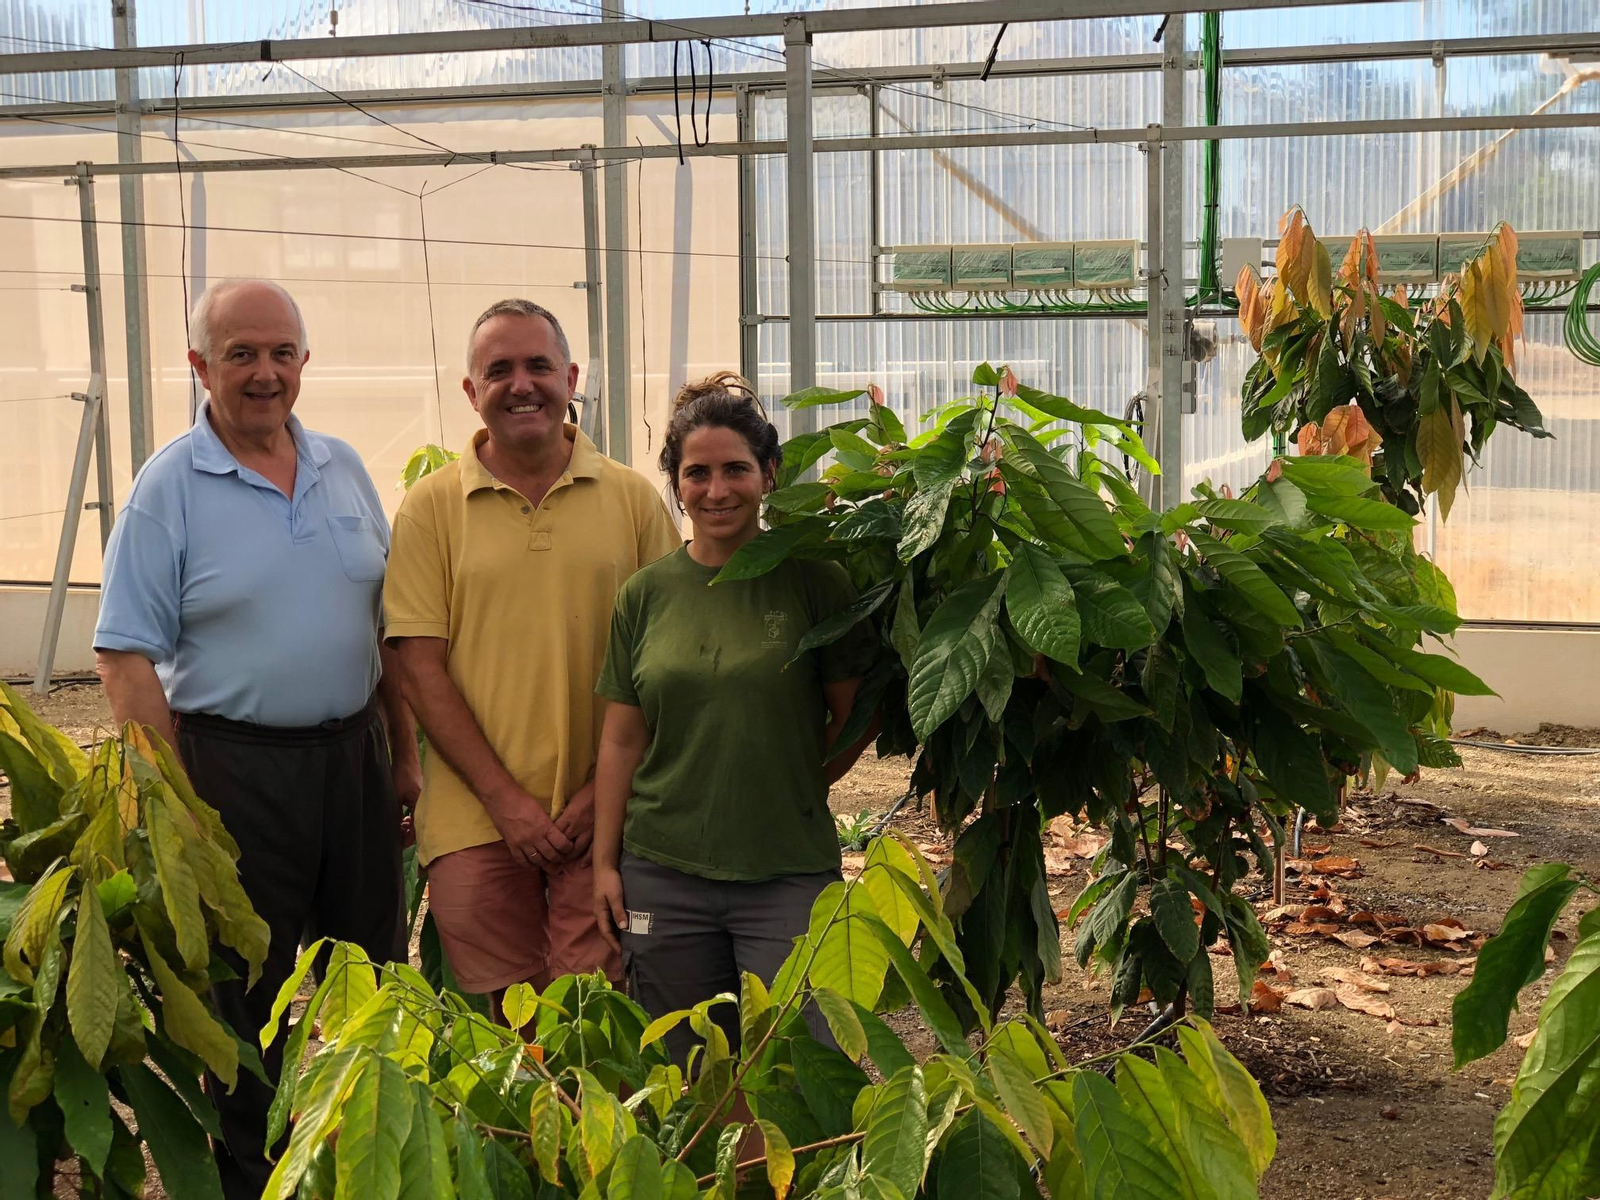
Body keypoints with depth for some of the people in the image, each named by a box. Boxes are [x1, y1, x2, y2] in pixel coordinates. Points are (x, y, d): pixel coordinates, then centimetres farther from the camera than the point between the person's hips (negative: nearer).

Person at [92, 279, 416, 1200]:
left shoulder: (344, 468, 7)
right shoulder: (170, 487, -8)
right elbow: (127, 656, -10)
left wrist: (405, 752, 11)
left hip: (353, 754, 5)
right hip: (235, 768, -5)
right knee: (242, 996, 6)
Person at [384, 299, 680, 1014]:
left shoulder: (632, 499, 4)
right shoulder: (431, 507, 2)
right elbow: (420, 666, -1)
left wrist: (604, 793, -6)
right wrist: (505, 798, -8)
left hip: (602, 815, 0)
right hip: (476, 820, 0)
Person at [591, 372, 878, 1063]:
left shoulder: (815, 580, -2)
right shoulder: (646, 594, 5)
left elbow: (856, 715, 3)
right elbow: (622, 739, 8)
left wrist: (792, 790, -3)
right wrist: (605, 863, 6)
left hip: (789, 875, -2)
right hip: (664, 876, 2)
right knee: (687, 1078, 12)